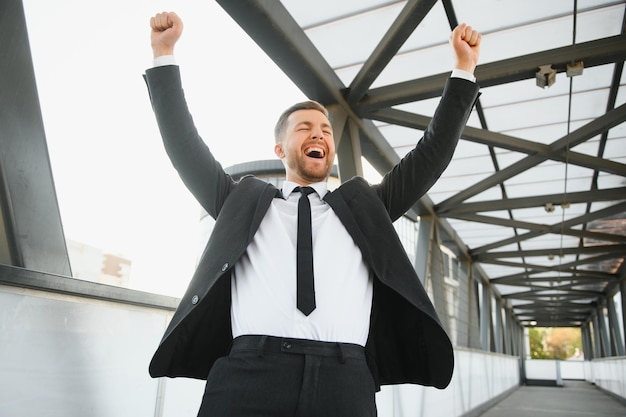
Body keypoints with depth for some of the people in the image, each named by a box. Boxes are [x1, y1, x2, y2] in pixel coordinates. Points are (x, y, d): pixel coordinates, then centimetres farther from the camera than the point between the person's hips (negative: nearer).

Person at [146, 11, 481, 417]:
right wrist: (164, 55, 16)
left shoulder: (363, 205, 20)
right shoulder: (244, 200, 19)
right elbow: (187, 147, 18)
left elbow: (431, 155, 20)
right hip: (247, 373, 0)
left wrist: (464, 69, 18)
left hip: (345, 380, 1)